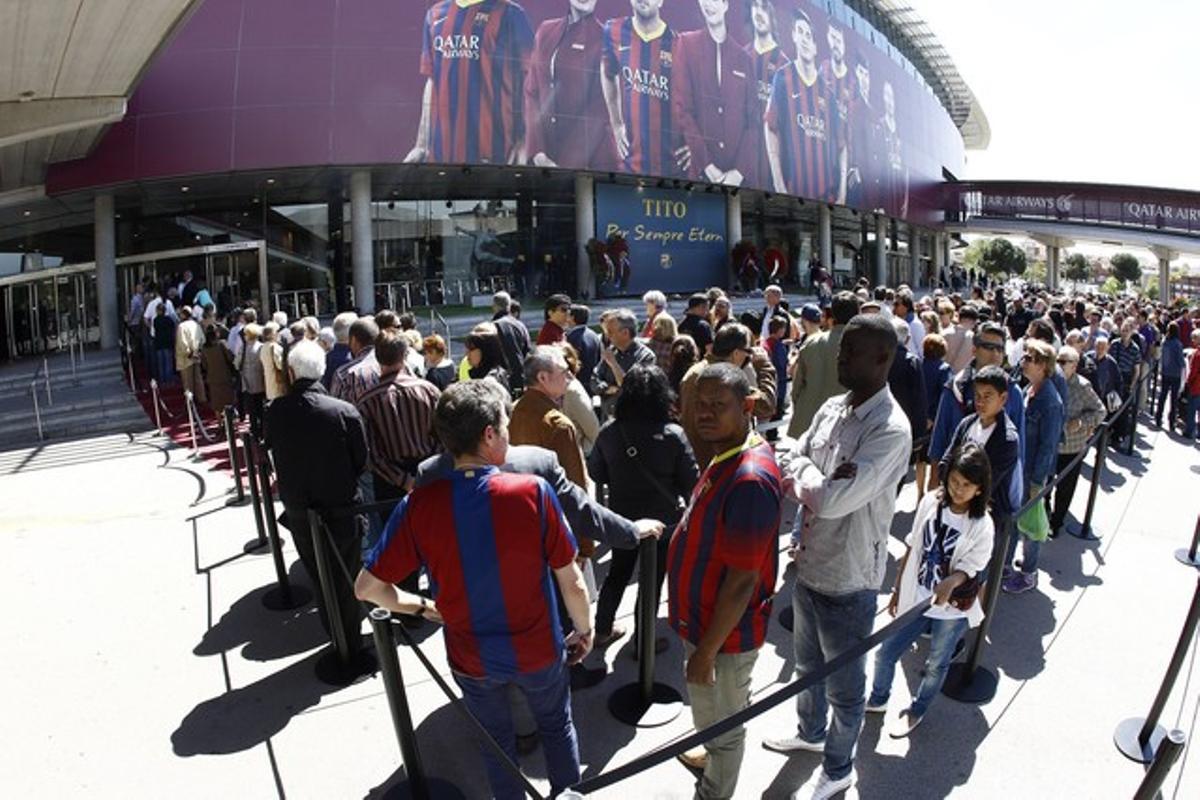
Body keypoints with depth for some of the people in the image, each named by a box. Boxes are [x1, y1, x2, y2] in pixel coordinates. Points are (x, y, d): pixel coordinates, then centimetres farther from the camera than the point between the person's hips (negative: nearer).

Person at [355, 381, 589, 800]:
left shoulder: (419, 504, -19)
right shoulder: (533, 491, -24)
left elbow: (367, 587, -13)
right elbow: (571, 580, -15)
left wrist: (425, 607, 2)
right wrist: (585, 629, 3)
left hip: (472, 657, 1)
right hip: (538, 649, -1)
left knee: (497, 741, 28)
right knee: (557, 726, 29)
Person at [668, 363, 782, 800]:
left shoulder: (749, 479, -32)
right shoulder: (731, 455, -1)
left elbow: (741, 582, -28)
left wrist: (706, 651, -20)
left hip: (724, 633, -9)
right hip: (710, 621, 9)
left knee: (721, 723, 17)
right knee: (717, 716, 32)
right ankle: (714, 759, 56)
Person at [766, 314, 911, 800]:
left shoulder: (891, 429, -25)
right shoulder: (832, 408, 0)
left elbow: (832, 500, -31)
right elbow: (794, 464, 1)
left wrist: (807, 479, -12)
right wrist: (822, 480, -18)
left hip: (847, 581, -7)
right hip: (808, 566, 7)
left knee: (844, 686, 17)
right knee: (808, 666, 29)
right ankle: (811, 733, 55)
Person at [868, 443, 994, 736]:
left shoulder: (981, 526, -17)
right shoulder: (930, 502, -8)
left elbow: (967, 568, -16)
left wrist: (950, 583, -40)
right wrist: (897, 590, 8)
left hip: (952, 610, -3)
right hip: (916, 600, 3)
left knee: (936, 666, 17)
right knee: (885, 654, 10)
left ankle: (916, 711, 44)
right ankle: (877, 700, 38)